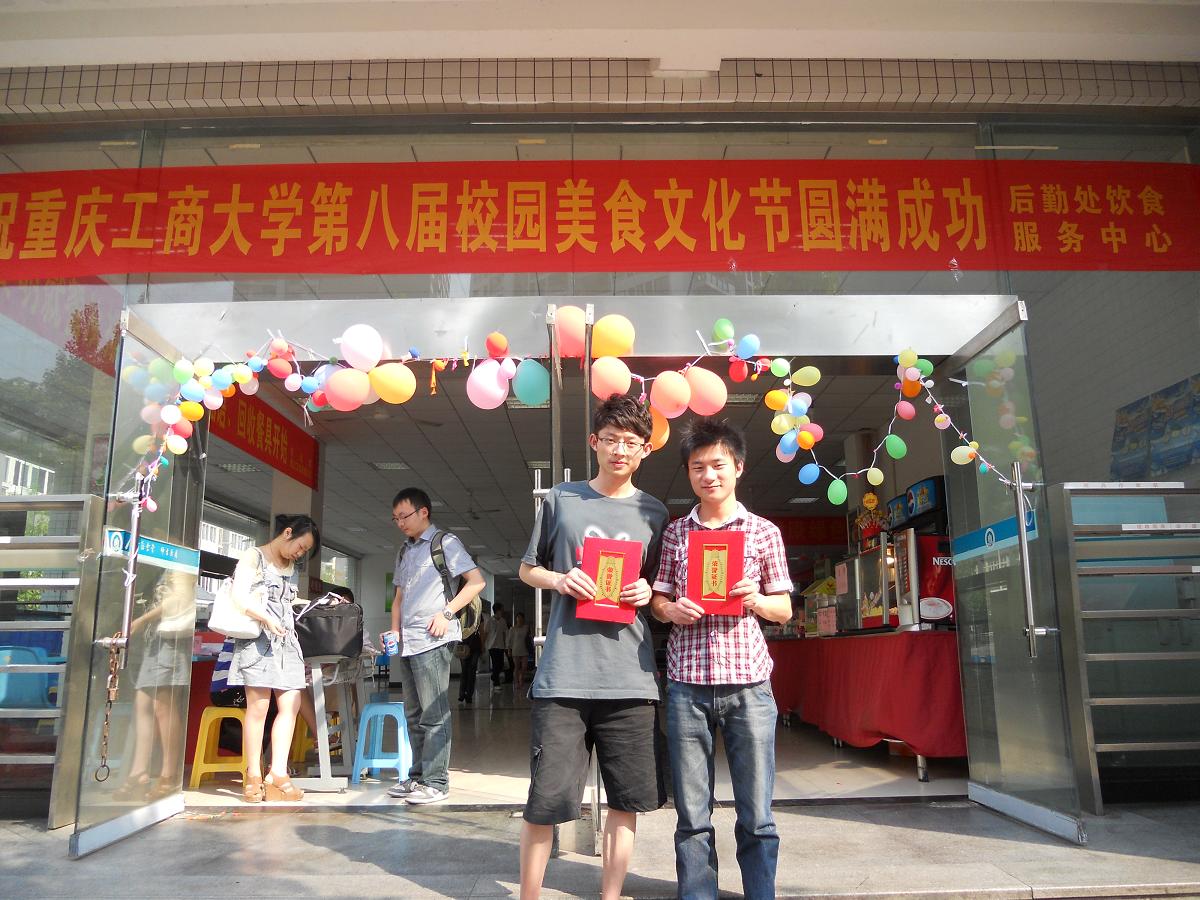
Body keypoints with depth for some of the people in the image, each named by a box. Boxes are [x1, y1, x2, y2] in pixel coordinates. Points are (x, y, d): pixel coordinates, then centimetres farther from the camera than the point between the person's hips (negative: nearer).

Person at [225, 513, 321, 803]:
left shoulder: (290, 566, 22)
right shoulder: (254, 556, 1)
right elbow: (239, 597, -9)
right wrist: (267, 619, -20)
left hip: (286, 641, 7)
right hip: (258, 639, -7)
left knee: (290, 706, -2)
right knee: (258, 706, -8)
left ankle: (277, 775, -2)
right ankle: (253, 777, -1)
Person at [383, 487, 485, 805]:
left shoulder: (444, 543, -2)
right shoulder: (404, 552, 21)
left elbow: (476, 581, -7)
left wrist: (446, 613, -14)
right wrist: (395, 630, 12)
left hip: (432, 640, -8)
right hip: (406, 643, 8)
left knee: (434, 714, -5)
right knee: (414, 714, 13)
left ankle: (436, 782, -1)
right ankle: (418, 776, 21)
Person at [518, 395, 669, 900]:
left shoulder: (654, 514, 10)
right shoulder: (561, 499, 6)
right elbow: (527, 569, 14)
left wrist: (648, 592, -5)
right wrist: (558, 580, -7)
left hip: (631, 676, 2)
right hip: (563, 673, -1)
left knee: (627, 799, 9)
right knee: (546, 798, 2)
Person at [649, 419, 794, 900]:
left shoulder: (764, 532, 7)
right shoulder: (674, 533, 10)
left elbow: (784, 609, 11)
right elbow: (657, 601, 13)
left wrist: (756, 600, -10)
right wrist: (671, 609, -9)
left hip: (747, 682, -1)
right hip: (687, 683, 1)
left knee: (756, 815, 4)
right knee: (692, 816, 6)